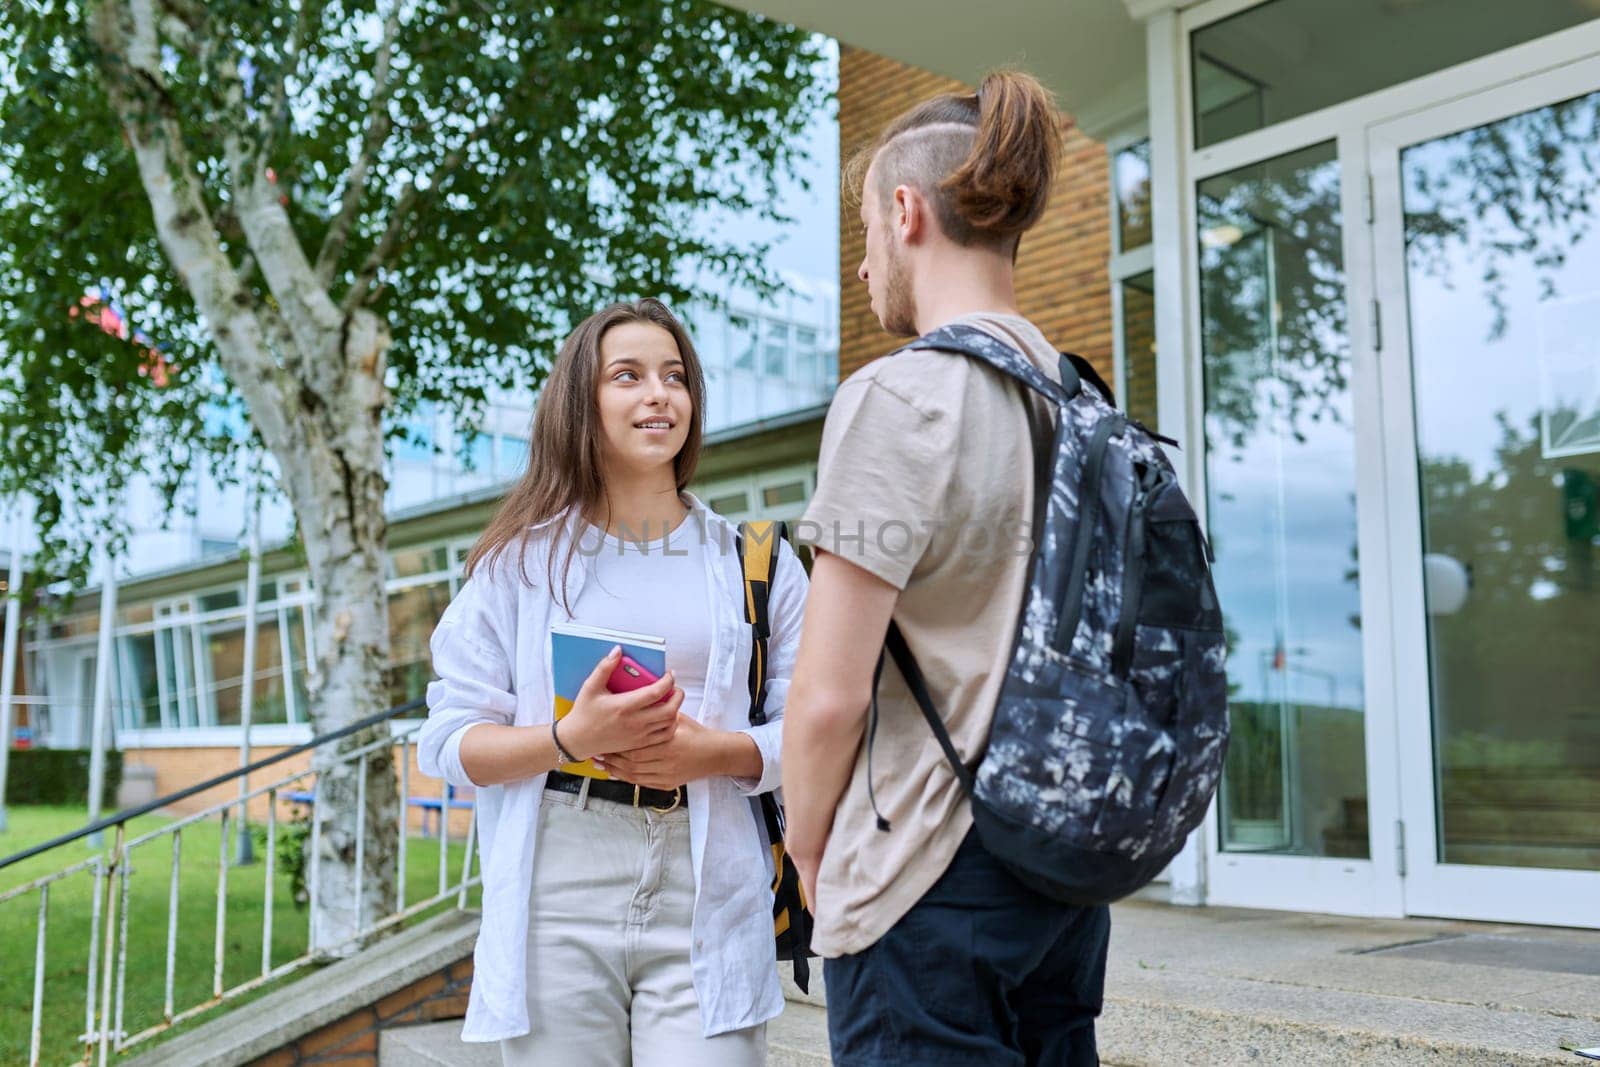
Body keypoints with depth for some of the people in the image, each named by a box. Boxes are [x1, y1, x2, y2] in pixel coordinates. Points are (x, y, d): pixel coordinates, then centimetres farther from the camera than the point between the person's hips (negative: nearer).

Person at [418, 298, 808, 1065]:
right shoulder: (521, 560, 6)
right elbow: (447, 742, 2)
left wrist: (710, 751, -14)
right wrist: (570, 738, -15)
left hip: (706, 900, 0)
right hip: (556, 900, 0)